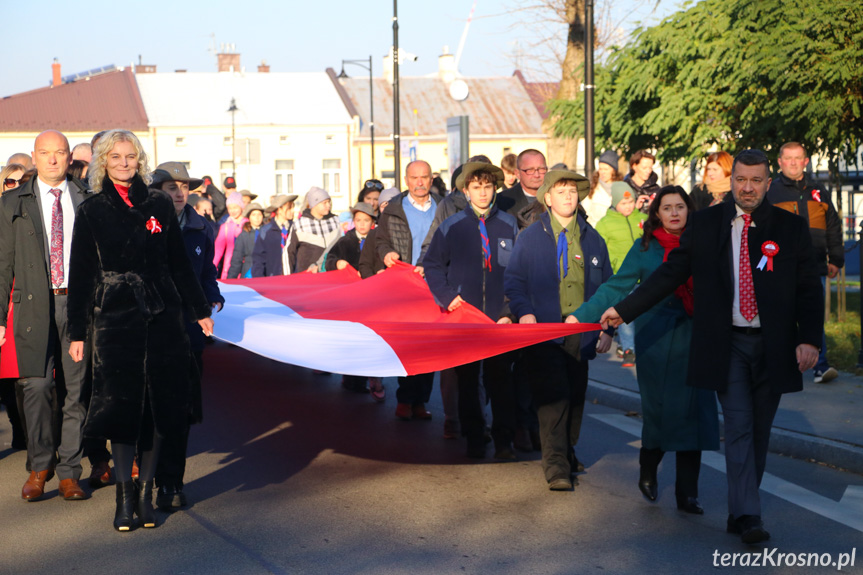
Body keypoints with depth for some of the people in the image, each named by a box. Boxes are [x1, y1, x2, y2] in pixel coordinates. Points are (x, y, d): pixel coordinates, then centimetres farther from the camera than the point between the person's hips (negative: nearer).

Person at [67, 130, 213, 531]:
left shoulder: (159, 205, 7)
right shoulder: (92, 212, 3)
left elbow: (180, 263, 13)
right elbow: (80, 275, 4)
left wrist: (200, 310, 14)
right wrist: (77, 332, 1)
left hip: (161, 317, 2)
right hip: (114, 319, -2)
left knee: (159, 404, 2)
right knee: (121, 405, -4)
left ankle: (146, 489, 11)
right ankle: (125, 494, 5)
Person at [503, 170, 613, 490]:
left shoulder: (593, 240, 13)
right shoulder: (530, 237, 4)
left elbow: (606, 286, 17)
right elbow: (513, 281, 4)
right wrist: (524, 312, -13)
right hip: (544, 330, -4)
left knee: (575, 396, 9)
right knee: (554, 395, -12)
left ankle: (567, 453, 27)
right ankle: (556, 465, -11)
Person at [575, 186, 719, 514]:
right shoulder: (645, 248, 3)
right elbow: (616, 288, 2)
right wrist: (580, 316, -5)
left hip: (693, 339, 2)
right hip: (655, 338, -1)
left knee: (692, 409, -2)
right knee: (658, 408, -3)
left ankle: (687, 493, 6)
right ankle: (648, 472, 25)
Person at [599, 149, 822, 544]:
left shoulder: (790, 228, 4)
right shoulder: (705, 224, 4)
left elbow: (808, 290, 4)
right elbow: (671, 273, 6)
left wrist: (809, 339, -9)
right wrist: (624, 309, 1)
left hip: (772, 347, 1)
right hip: (726, 344, -1)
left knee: (758, 433, 7)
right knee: (739, 427, -9)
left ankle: (740, 512, 18)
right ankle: (748, 516, -12)